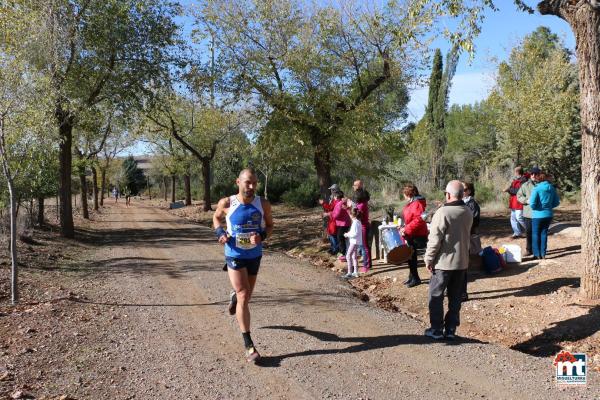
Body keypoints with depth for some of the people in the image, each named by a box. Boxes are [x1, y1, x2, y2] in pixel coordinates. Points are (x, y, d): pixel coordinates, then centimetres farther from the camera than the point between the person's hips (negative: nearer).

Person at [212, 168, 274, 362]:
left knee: (246, 295, 20)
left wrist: (262, 236, -18)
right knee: (243, 297, -12)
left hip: (255, 256, 3)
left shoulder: (263, 204, -9)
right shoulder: (226, 203, -12)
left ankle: (235, 296, 59)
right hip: (235, 256, -3)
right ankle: (249, 346, -6)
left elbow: (270, 226, 3)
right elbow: (216, 217, 8)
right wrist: (220, 232, -11)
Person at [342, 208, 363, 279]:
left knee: (348, 256, -9)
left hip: (354, 242, -10)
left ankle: (349, 273, -10)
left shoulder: (355, 222, -19)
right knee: (354, 257, 16)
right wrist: (349, 233, 11)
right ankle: (355, 272, 22)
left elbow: (355, 234, -23)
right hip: (356, 242, 10)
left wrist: (347, 234, -11)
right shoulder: (358, 221, 12)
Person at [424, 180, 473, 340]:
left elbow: (434, 239, -18)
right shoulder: (468, 213, 2)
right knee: (455, 297, 13)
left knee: (436, 296, 6)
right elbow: (466, 234, 12)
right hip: (462, 261, 6)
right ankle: (451, 330, 19)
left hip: (443, 262, -6)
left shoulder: (443, 213, -19)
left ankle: (436, 329, 11)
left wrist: (429, 259, -10)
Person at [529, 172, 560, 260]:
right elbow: (556, 202, 6)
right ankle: (543, 254, 17)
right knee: (544, 234, 15)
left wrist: (533, 208, -1)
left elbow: (532, 203, -21)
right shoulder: (552, 188, 1)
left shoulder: (537, 189, -15)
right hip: (548, 215, 5)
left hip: (538, 215, -5)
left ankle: (537, 255, 10)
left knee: (536, 234, 8)